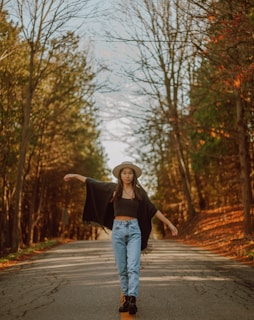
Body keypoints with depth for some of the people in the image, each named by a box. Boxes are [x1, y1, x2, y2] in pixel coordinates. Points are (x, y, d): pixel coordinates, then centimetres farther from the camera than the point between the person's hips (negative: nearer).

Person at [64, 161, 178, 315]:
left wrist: (169, 224, 6)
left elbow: (154, 209, 8)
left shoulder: (139, 192, 6)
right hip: (118, 230, 1)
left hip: (134, 230, -1)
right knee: (122, 268, 4)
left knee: (133, 267, -14)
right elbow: (93, 183, 14)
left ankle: (132, 300, -22)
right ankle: (126, 299, 15)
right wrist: (75, 175, 21)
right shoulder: (114, 188, 5)